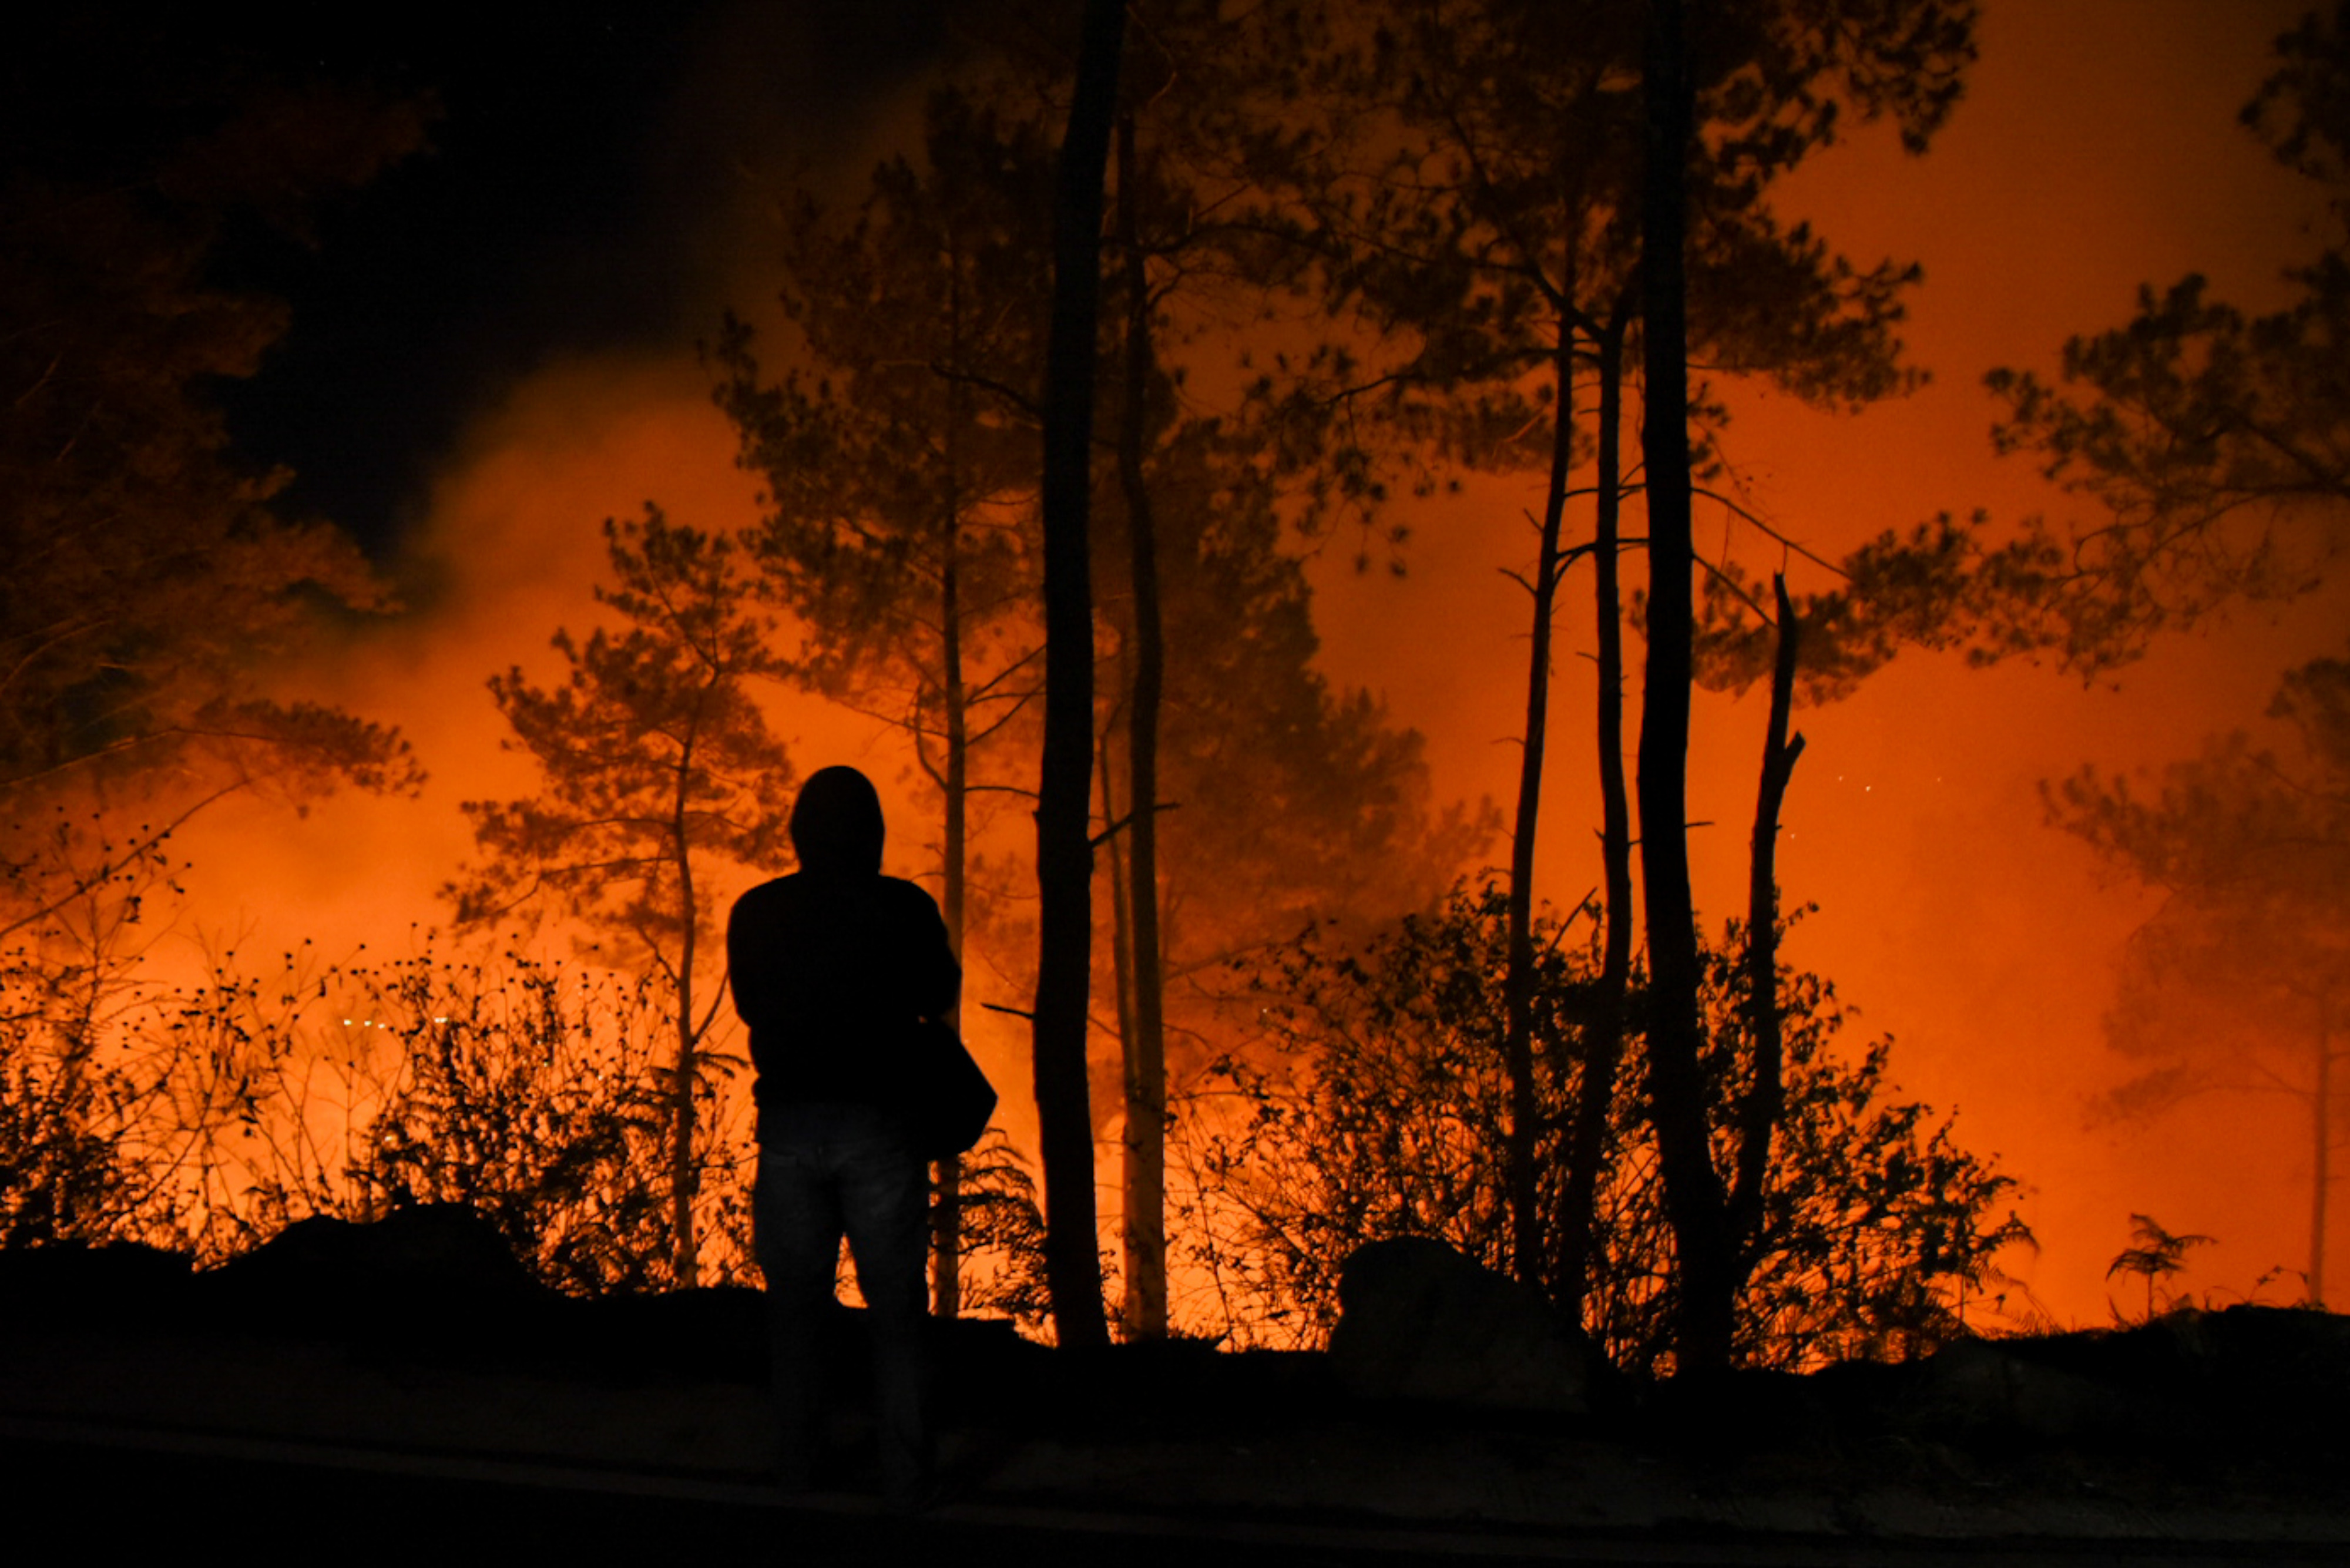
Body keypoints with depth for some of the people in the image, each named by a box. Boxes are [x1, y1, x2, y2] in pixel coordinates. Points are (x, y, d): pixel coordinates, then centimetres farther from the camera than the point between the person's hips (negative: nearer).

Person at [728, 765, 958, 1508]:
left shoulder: (755, 913, -1)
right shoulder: (903, 908, -7)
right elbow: (940, 996, 9)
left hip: (788, 1124, 2)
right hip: (879, 1125, -2)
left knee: (796, 1308, 13)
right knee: (895, 1313, 6)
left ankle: (797, 1467, 16)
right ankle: (904, 1477, 5)